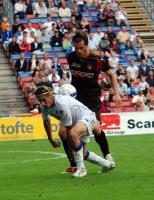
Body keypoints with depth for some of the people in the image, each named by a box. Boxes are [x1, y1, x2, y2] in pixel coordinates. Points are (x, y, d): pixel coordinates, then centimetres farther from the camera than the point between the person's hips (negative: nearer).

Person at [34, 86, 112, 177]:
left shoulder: (62, 104, -34)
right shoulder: (44, 106, -10)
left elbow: (69, 129, -26)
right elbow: (46, 121, 14)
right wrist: (51, 140, 21)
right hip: (77, 122, 10)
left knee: (73, 134, -40)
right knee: (82, 154, 15)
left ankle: (81, 168, -30)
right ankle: (106, 164, 40)